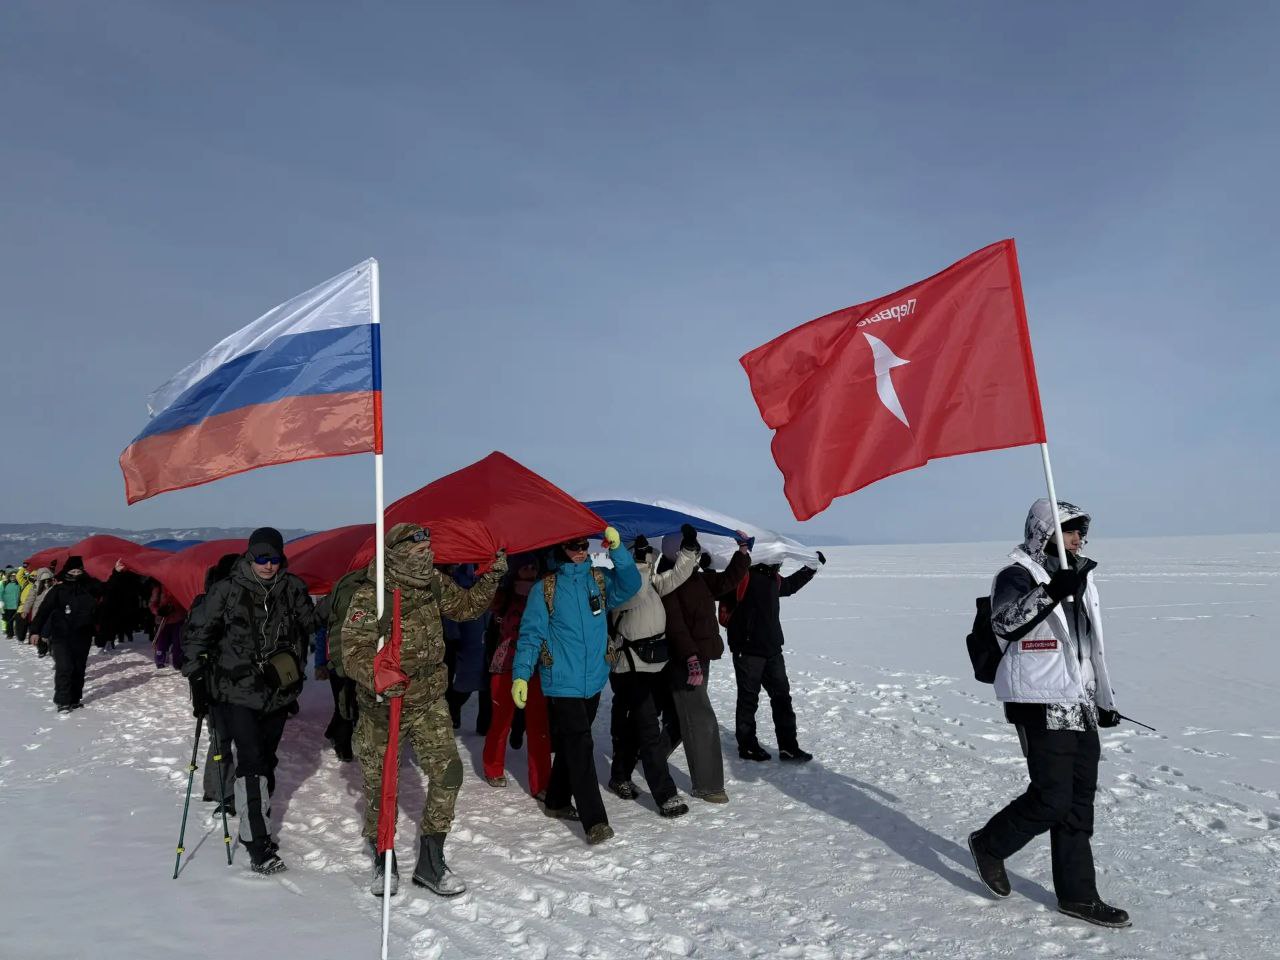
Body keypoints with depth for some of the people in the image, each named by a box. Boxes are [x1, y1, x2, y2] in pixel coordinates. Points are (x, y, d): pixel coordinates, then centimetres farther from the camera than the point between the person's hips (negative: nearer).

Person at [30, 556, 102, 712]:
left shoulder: (89, 586, 2)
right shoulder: (58, 590, -5)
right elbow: (44, 610, -5)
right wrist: (36, 630, -8)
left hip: (82, 636, 3)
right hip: (61, 636, -3)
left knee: (79, 668, 10)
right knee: (64, 668, -10)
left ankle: (75, 699, 20)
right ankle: (62, 701, -4)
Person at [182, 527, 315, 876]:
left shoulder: (293, 590, 1)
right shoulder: (227, 591, -8)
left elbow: (308, 630, 15)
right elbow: (198, 632, -1)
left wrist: (296, 683, 20)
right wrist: (197, 680, -4)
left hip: (277, 693, 4)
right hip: (237, 692, -4)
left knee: (266, 761, 13)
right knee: (251, 762, -10)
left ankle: (255, 824, 29)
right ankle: (257, 842, -6)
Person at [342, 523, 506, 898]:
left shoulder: (435, 584, -2)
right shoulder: (370, 596, -19)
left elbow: (467, 606, 15)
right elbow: (353, 650, -23)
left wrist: (491, 578, 2)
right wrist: (377, 678, -39)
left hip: (428, 701, 4)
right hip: (380, 703, -4)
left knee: (448, 772, -6)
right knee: (379, 783, 7)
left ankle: (430, 862, 10)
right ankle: (384, 862, 30)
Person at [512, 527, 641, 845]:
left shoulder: (599, 579, 6)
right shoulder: (545, 588, -5)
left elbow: (630, 585, -10)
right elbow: (530, 634, -6)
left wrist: (616, 549, -20)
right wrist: (520, 675, -14)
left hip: (593, 681, 5)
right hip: (562, 684, -5)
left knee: (571, 746, 17)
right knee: (580, 747, -10)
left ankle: (557, 802, 34)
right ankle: (595, 821, -8)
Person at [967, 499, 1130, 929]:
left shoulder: (1078, 578, 16)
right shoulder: (1017, 577, -10)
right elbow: (1004, 622, -31)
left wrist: (1104, 699, 26)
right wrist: (1050, 593, -42)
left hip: (1079, 704, 8)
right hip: (1041, 705, -8)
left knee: (1079, 800, 10)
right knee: (1051, 799, -8)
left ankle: (1078, 894, 19)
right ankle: (990, 845, 16)